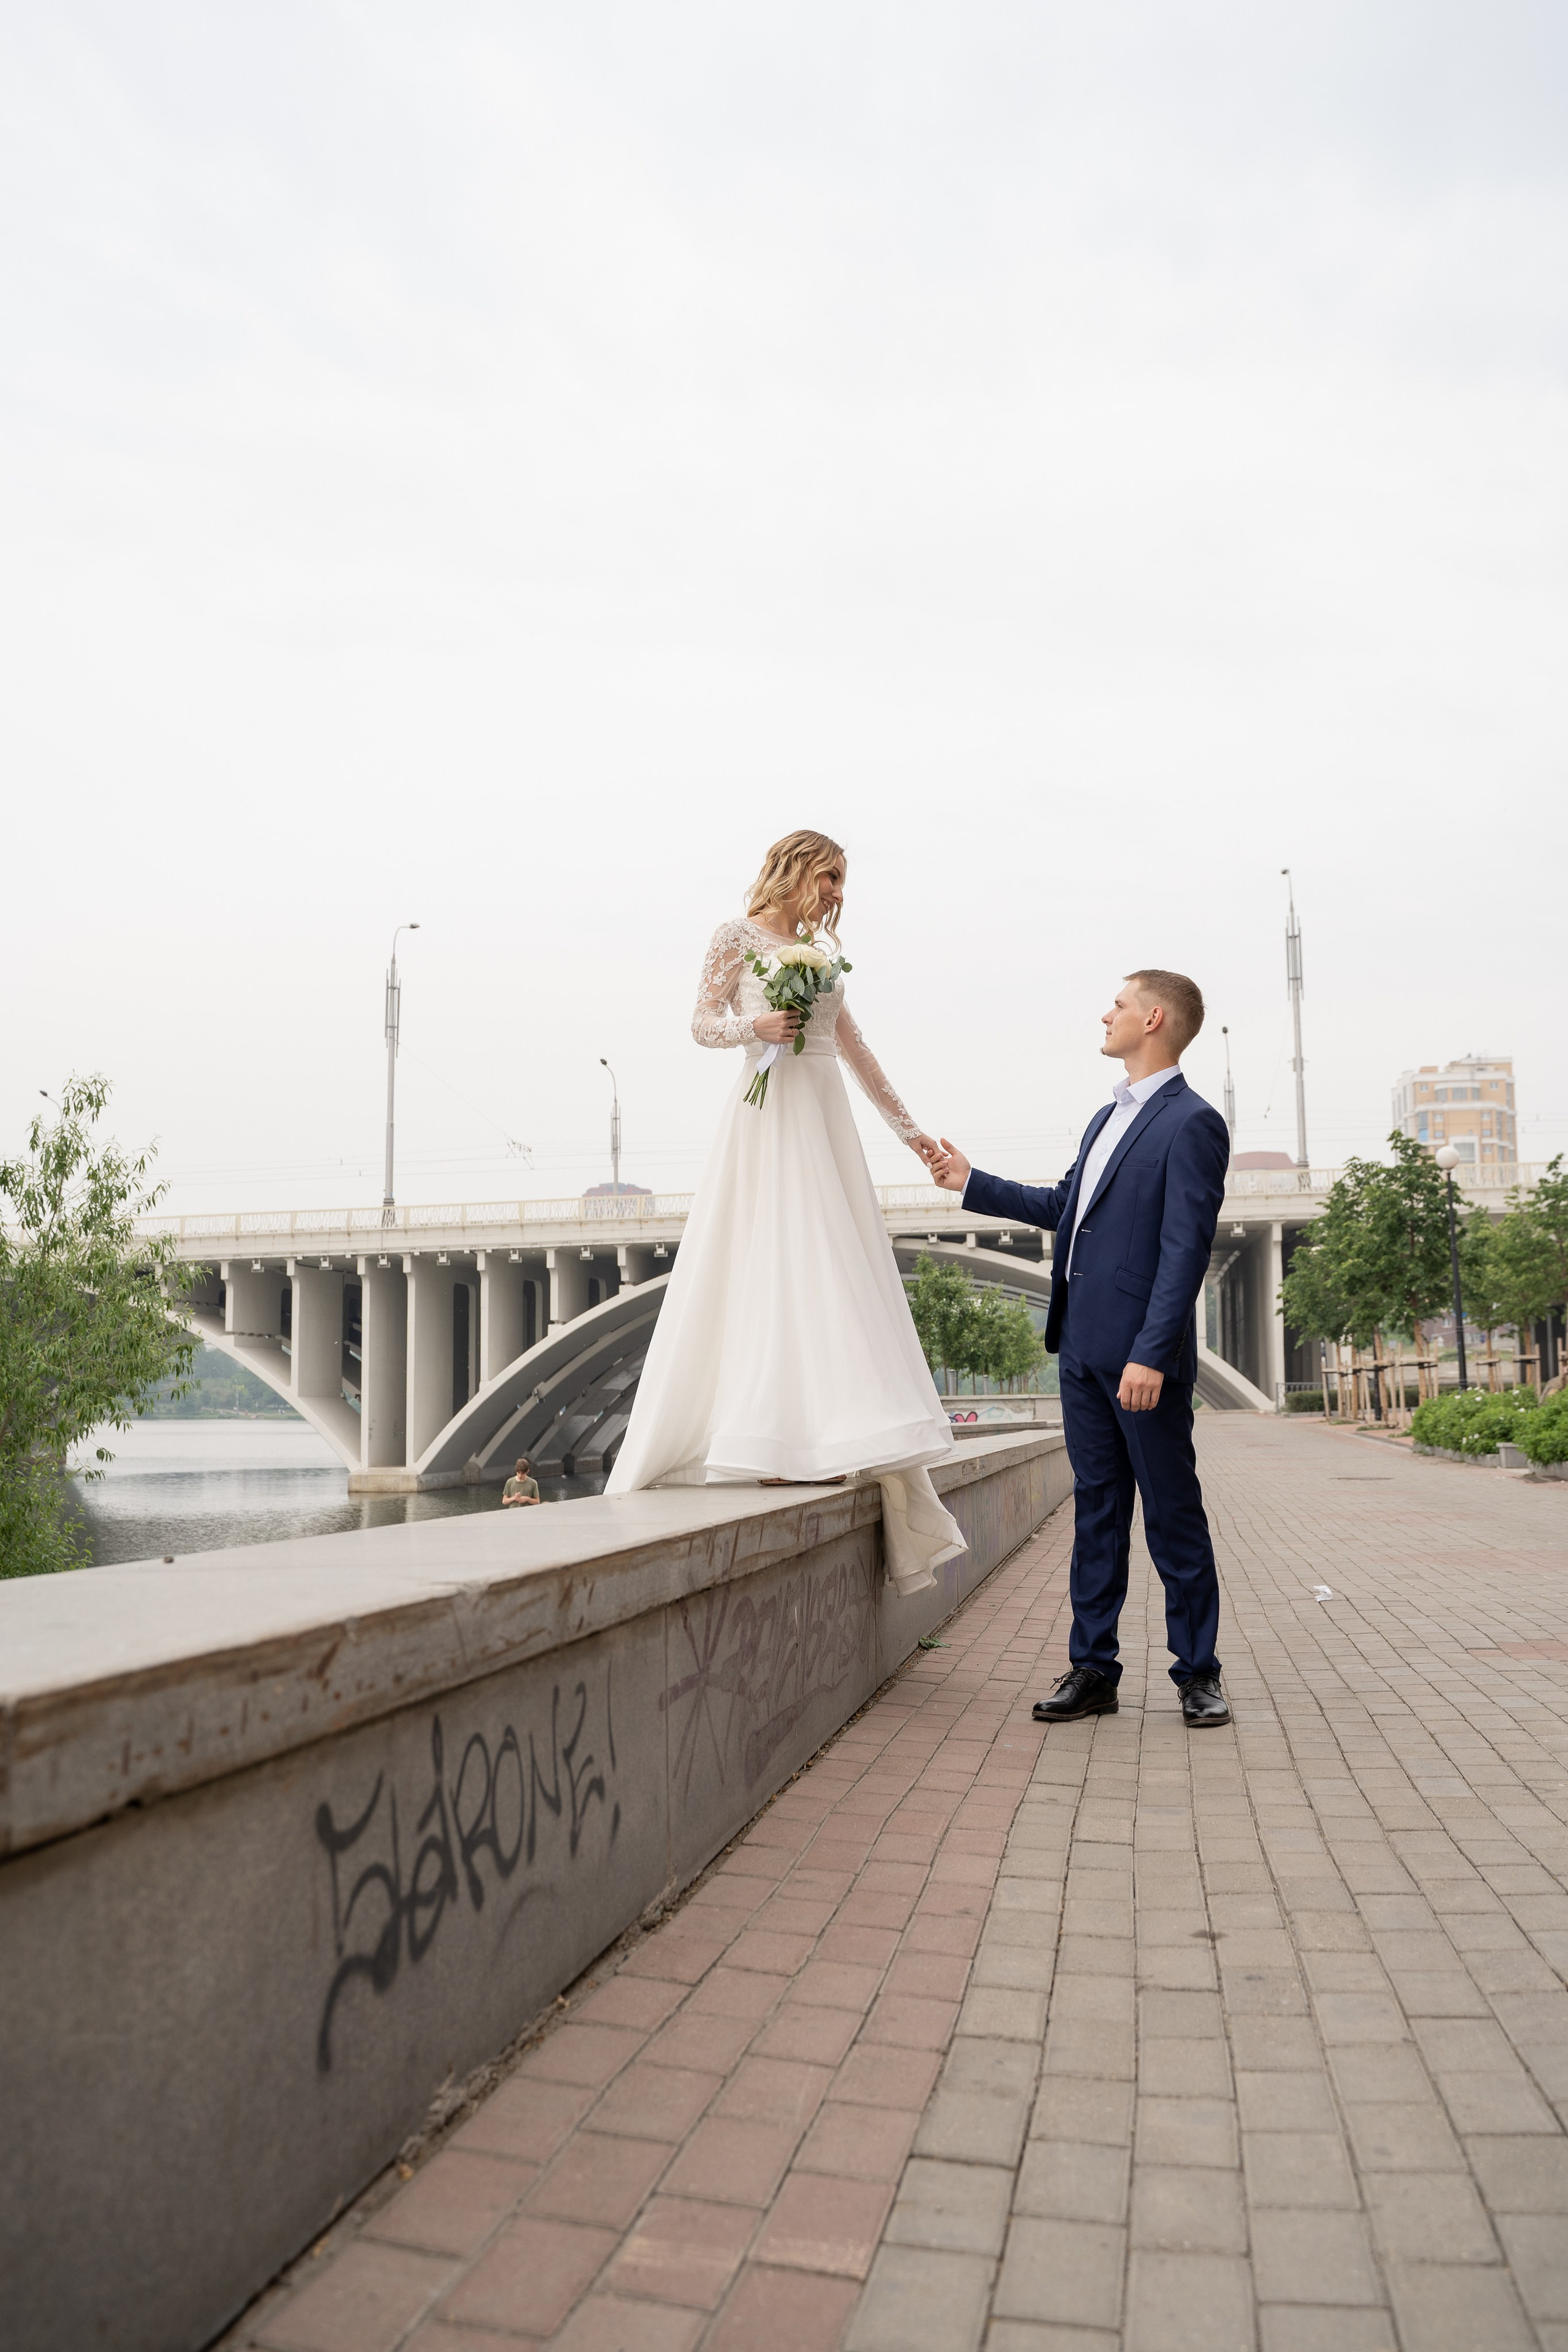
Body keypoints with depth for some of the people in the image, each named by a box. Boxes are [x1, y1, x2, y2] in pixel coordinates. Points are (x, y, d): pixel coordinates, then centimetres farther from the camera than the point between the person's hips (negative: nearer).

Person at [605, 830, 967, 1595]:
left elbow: (854, 1047, 23)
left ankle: (822, 1440, 2)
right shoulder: (736, 938, 4)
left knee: (838, 1274, 0)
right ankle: (772, 1443, -8)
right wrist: (755, 1027, -20)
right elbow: (702, 1024, 0)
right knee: (773, 1267, -11)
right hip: (769, 1118, -7)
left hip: (826, 1119, 7)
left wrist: (906, 1125, 22)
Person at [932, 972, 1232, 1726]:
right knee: (1097, 1509, 11)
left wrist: (1151, 1354, -22)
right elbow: (1063, 1206, 26)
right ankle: (1093, 1670, 18)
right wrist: (971, 1183, 27)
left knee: (1173, 1513, 4)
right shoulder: (1107, 1117, 17)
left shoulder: (1192, 1124, -11)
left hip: (1144, 1354, -8)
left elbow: (1185, 1249, -17)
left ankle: (1197, 1673, 17)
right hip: (1082, 1345, 8)